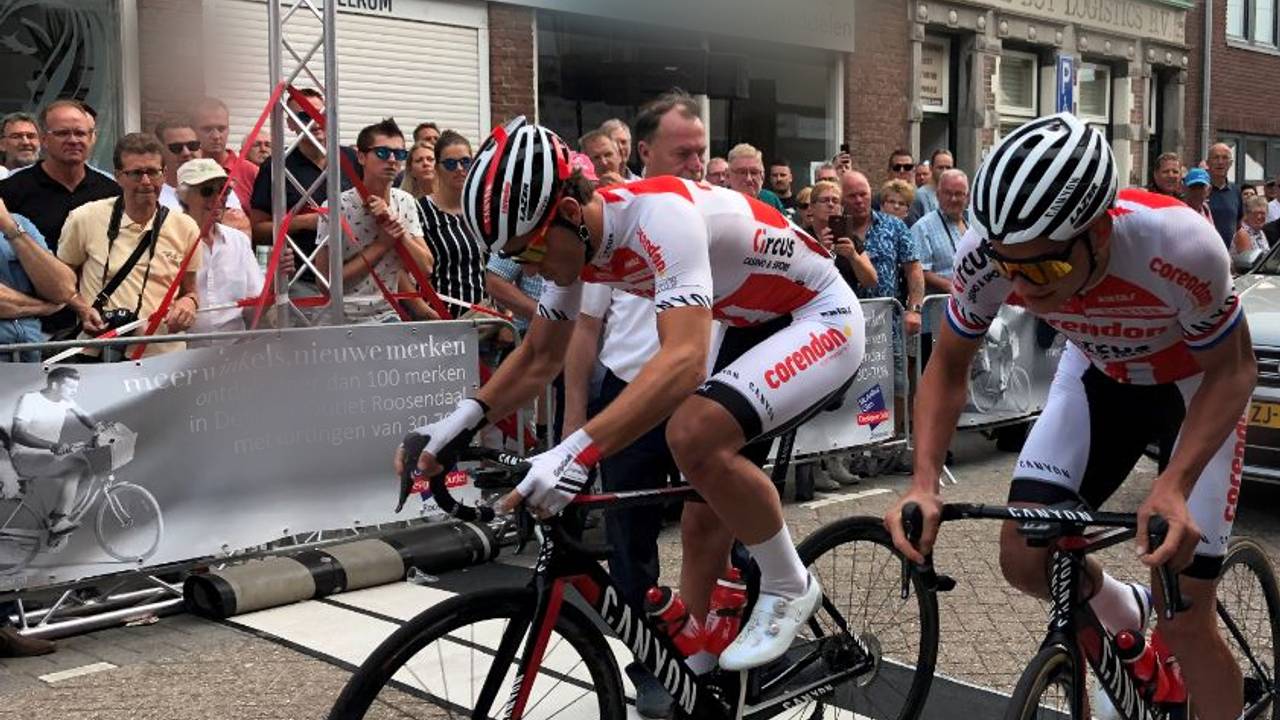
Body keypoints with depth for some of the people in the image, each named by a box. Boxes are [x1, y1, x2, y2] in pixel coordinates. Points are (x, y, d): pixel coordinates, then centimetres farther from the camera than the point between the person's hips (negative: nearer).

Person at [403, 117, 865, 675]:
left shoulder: (660, 213, -33)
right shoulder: (573, 236, -6)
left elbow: (685, 360, -45)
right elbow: (540, 356, 5)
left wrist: (577, 452, -53)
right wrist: (464, 419, -11)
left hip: (822, 320, -9)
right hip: (755, 330, 9)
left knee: (694, 433, -32)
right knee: (706, 520, 8)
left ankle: (789, 588, -9)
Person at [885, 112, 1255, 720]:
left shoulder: (1178, 246, -39)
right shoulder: (984, 255, -29)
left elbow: (1232, 371, -23)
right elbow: (948, 368, -13)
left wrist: (1175, 485, -38)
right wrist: (924, 483, -28)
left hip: (1197, 385, -3)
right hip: (1102, 373, 3)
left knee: (1184, 622, -5)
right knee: (1025, 560, -11)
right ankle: (1117, 609, 21)